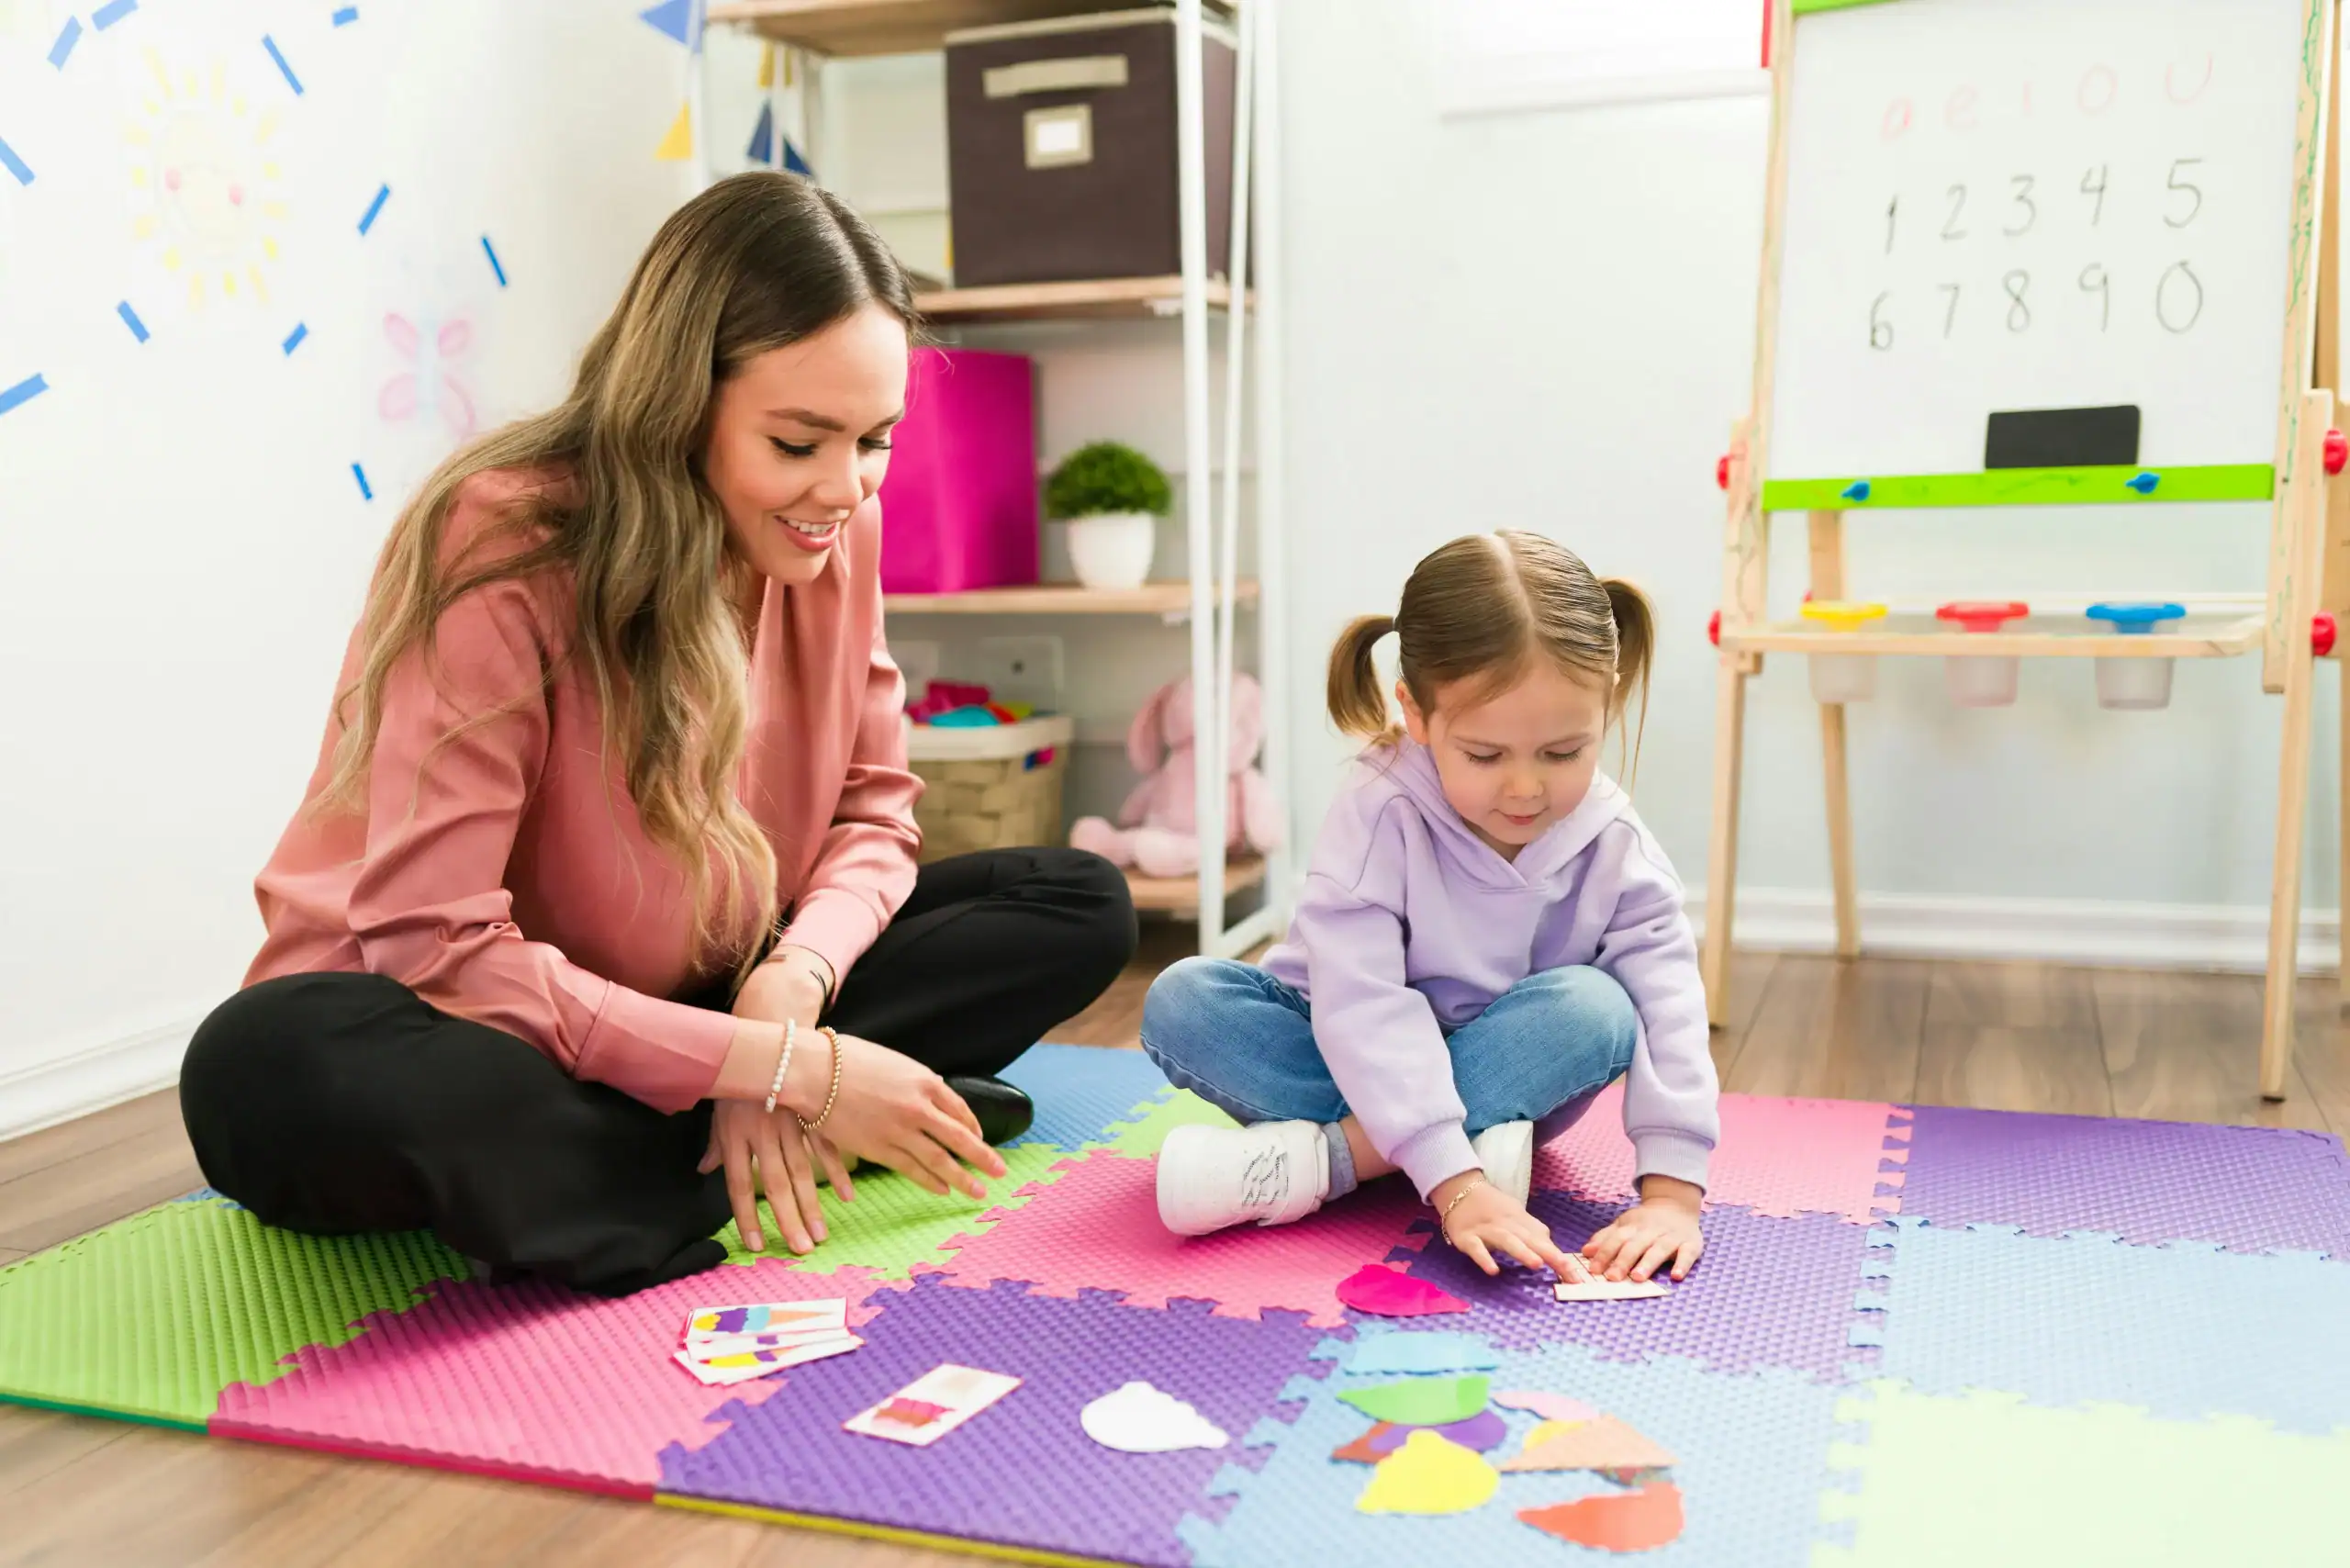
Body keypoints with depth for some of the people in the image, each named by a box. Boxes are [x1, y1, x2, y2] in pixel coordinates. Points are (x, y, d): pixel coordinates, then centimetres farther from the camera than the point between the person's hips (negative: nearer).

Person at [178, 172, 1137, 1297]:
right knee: (274, 1070, -40)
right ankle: (788, 1153, -22)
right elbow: (438, 950, -27)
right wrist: (786, 1066, -29)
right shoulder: (502, 553, -23)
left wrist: (792, 981, -23)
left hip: (697, 1007, 5)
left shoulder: (837, 529, -6)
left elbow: (872, 816, 0)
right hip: (457, 1036, -4)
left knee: (1079, 906, -8)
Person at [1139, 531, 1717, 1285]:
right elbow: (1363, 1006, -33)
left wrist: (1672, 1192, -34)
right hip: (1364, 1072, -1)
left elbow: (1669, 1012, -20)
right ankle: (1478, 1153, -32)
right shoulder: (1381, 813, -25)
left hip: (1506, 1073, 2)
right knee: (1182, 1002, -26)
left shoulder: (1614, 847, -15)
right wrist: (1455, 1184, -42)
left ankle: (1322, 1158, -29)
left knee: (1597, 1006, -31)